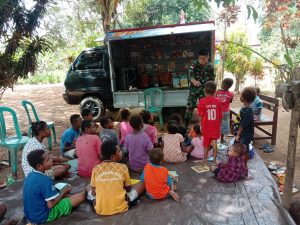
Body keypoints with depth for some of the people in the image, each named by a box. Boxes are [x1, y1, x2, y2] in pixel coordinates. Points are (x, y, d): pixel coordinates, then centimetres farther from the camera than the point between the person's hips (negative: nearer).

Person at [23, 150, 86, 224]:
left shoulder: (30, 175, -1)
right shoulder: (45, 180, -27)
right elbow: (50, 205, -24)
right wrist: (63, 192, -10)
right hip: (42, 216, -8)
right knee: (81, 196, -6)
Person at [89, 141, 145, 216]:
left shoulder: (96, 169, -2)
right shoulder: (123, 167, -7)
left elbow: (93, 193, 6)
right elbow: (128, 188, 6)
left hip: (100, 210, 3)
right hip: (120, 208, -2)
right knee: (142, 184, 13)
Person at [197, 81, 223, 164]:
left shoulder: (202, 101, -12)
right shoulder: (217, 101, -6)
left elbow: (201, 115, -9)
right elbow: (220, 116, -1)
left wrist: (201, 125, 4)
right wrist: (219, 125, 12)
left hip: (206, 126, -1)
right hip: (215, 126, 1)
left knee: (206, 142, 13)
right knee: (214, 142, 10)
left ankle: (205, 159, 25)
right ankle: (214, 160, 14)